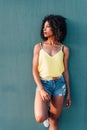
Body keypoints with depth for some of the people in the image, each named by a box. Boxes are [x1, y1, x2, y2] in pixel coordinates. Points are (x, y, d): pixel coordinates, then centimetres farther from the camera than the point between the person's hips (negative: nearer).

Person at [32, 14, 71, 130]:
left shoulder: (64, 49, 2)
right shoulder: (38, 47, 1)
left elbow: (65, 71, 7)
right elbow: (35, 70, -2)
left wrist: (68, 93, 7)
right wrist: (41, 89, -14)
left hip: (59, 84, 1)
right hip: (43, 83, -1)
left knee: (54, 121, 4)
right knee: (40, 118, -19)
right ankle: (46, 110, 16)